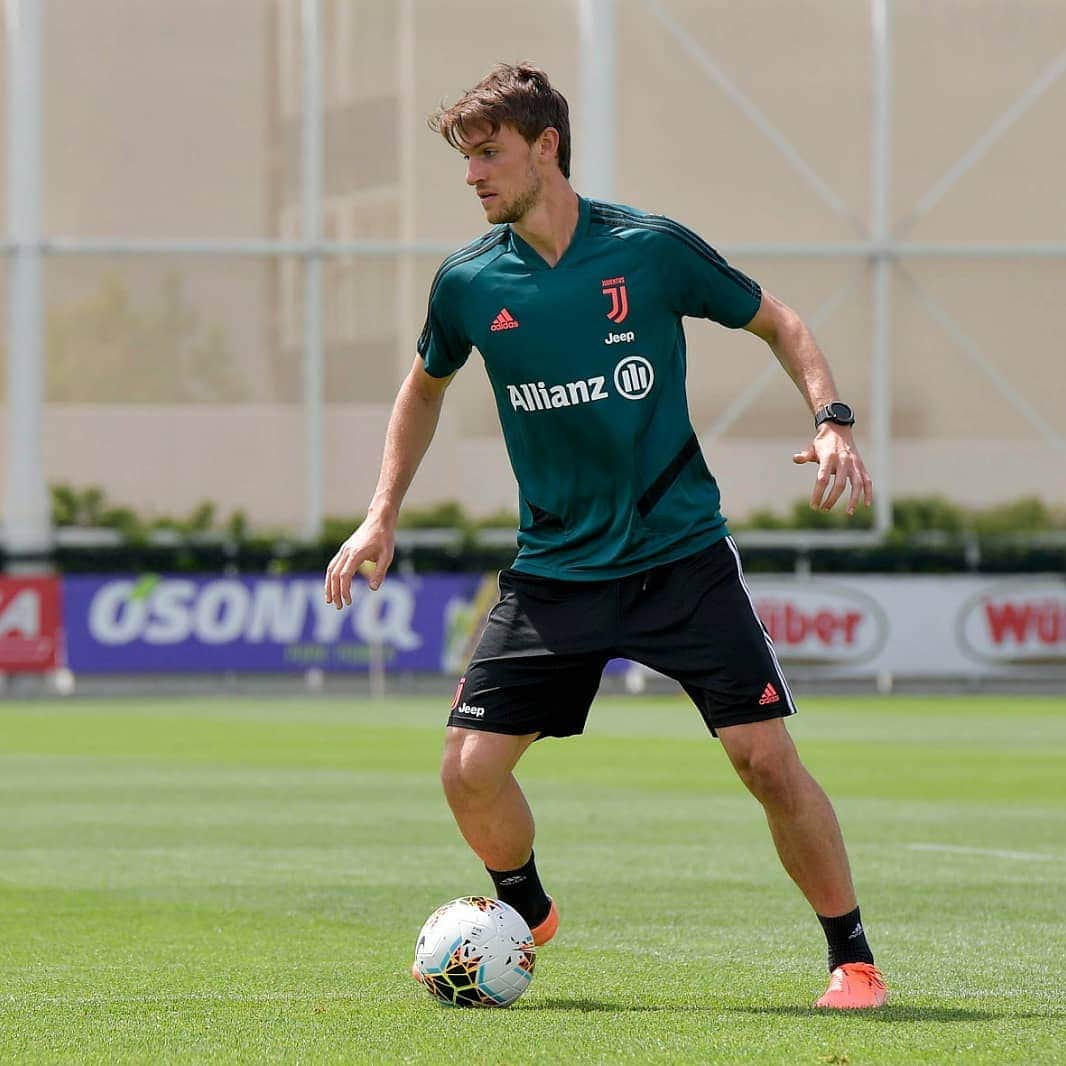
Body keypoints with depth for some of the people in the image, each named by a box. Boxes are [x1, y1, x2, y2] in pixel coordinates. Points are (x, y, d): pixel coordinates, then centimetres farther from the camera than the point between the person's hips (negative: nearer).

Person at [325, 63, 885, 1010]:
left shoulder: (652, 249, -9)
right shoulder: (468, 283, -1)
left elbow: (777, 323, 5)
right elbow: (426, 387, 20)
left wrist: (833, 421, -10)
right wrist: (383, 517, 13)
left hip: (683, 557, -3)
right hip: (554, 569, 3)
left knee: (767, 759, -11)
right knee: (470, 769, -7)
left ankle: (852, 958, 6)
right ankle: (526, 914, 24)